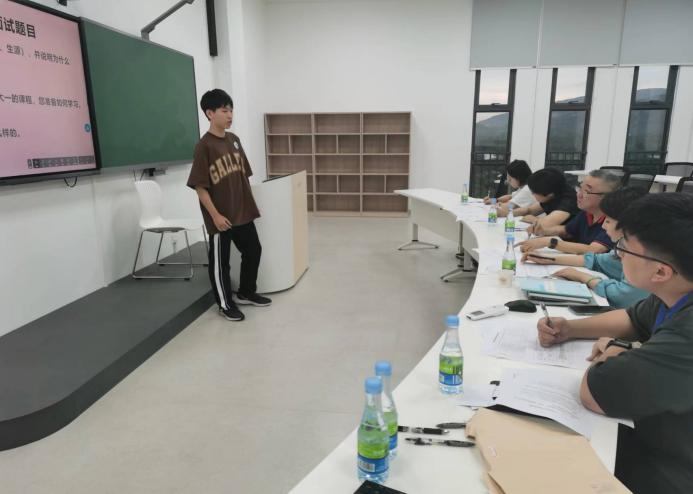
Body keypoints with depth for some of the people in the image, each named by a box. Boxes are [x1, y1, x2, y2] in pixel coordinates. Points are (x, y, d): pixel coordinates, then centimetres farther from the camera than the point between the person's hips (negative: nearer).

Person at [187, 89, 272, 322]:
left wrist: (251, 203, 13)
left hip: (243, 211, 8)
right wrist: (215, 215, -18)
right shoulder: (204, 146, -15)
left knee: (253, 250, 16)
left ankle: (246, 293, 35)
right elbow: (200, 186, -16)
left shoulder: (234, 139, 7)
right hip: (220, 217, -7)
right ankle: (226, 304, 23)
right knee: (220, 261, 7)